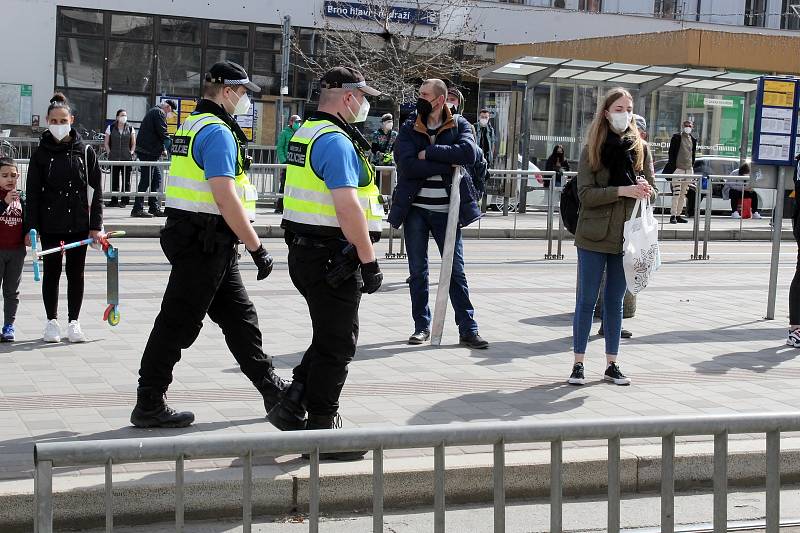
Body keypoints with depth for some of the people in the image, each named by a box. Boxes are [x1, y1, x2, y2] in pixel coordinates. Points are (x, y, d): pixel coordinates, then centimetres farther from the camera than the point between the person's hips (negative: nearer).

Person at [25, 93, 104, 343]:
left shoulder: (85, 151, 1)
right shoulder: (41, 153, 0)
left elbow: (96, 190, 2)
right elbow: (32, 192, 1)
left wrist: (96, 225, -2)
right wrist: (32, 227, -6)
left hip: (79, 224, 0)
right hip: (50, 224, 0)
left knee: (76, 273, 6)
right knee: (51, 273, 7)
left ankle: (74, 323, 16)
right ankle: (52, 322, 17)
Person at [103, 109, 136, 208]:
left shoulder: (130, 128, 7)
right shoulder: (111, 128, 6)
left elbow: (133, 143, 10)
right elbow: (106, 143, 8)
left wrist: (131, 153, -2)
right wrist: (109, 153, -1)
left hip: (127, 159, 0)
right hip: (114, 159, 0)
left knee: (126, 180, 0)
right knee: (114, 180, 4)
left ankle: (124, 201, 6)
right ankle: (114, 201, 10)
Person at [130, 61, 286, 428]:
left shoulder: (192, 126, 16)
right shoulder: (218, 132, -16)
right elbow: (225, 196, -24)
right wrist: (257, 247, -20)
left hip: (209, 245, 10)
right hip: (205, 242, -10)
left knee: (239, 317, 16)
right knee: (178, 323, -3)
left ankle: (271, 388, 26)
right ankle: (149, 405, 5)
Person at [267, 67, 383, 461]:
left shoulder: (307, 133, 14)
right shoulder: (335, 141, -18)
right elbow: (348, 207, -26)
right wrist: (368, 260, -21)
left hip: (306, 251, 10)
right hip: (332, 259, -10)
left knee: (329, 339, 21)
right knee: (337, 344, 0)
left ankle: (292, 407, 21)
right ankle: (320, 431, 8)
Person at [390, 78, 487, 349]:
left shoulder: (459, 125, 2)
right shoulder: (408, 128, 1)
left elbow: (470, 153, -19)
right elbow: (407, 165, -15)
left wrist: (429, 153, -19)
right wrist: (447, 165, -18)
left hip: (447, 210, -1)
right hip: (416, 209, 1)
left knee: (456, 270, 3)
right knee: (417, 271, 7)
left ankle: (468, 329, 8)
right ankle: (422, 326, 18)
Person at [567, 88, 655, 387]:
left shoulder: (640, 148, 5)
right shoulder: (592, 149, -3)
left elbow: (652, 190, 8)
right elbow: (585, 193, -10)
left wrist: (644, 188, -15)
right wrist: (622, 190, -21)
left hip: (626, 236, 3)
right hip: (594, 237, -2)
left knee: (615, 301, 11)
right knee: (587, 300, 3)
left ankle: (611, 364, 18)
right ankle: (578, 364, 10)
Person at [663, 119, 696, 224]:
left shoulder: (693, 139, 14)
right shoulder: (676, 137, -1)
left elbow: (694, 154, 19)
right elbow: (671, 152, -3)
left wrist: (692, 166, 11)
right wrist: (672, 166, -9)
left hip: (688, 169, 6)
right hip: (678, 168, -6)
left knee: (683, 194, 6)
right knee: (676, 193, -11)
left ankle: (678, 215, 10)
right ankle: (673, 215, -10)